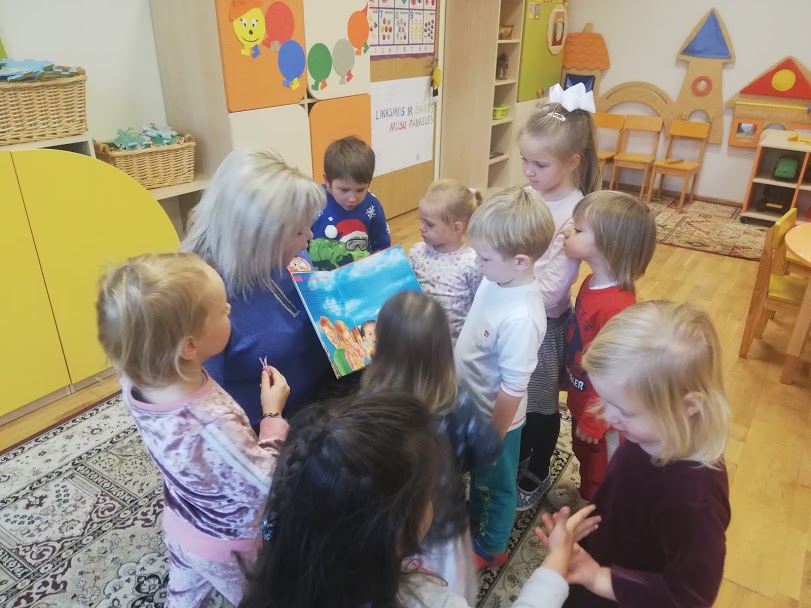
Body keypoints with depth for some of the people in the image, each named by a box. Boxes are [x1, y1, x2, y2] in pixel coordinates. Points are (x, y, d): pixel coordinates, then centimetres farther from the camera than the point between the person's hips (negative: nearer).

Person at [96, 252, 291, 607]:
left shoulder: (137, 382, -23)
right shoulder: (212, 428, -45)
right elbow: (267, 487, -31)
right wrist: (273, 416, -23)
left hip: (181, 527, 5)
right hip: (227, 545, -5)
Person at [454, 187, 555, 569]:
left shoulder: (520, 318, -38)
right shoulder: (499, 278, -12)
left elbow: (513, 390, -28)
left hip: (495, 419, -7)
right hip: (473, 407, 7)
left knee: (497, 483, 21)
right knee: (476, 470, 32)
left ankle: (491, 547, 47)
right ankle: (475, 512, 61)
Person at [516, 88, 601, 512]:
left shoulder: (576, 215, -23)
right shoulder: (529, 194, -3)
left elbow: (551, 292, -25)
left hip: (543, 321, -6)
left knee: (540, 406, 16)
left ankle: (536, 476, 41)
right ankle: (515, 463, 49)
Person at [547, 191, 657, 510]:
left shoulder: (616, 307, -36)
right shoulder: (592, 282, -7)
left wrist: (593, 421, -17)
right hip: (582, 400, 8)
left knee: (599, 467, 20)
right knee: (583, 455, 31)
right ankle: (585, 496, 57)